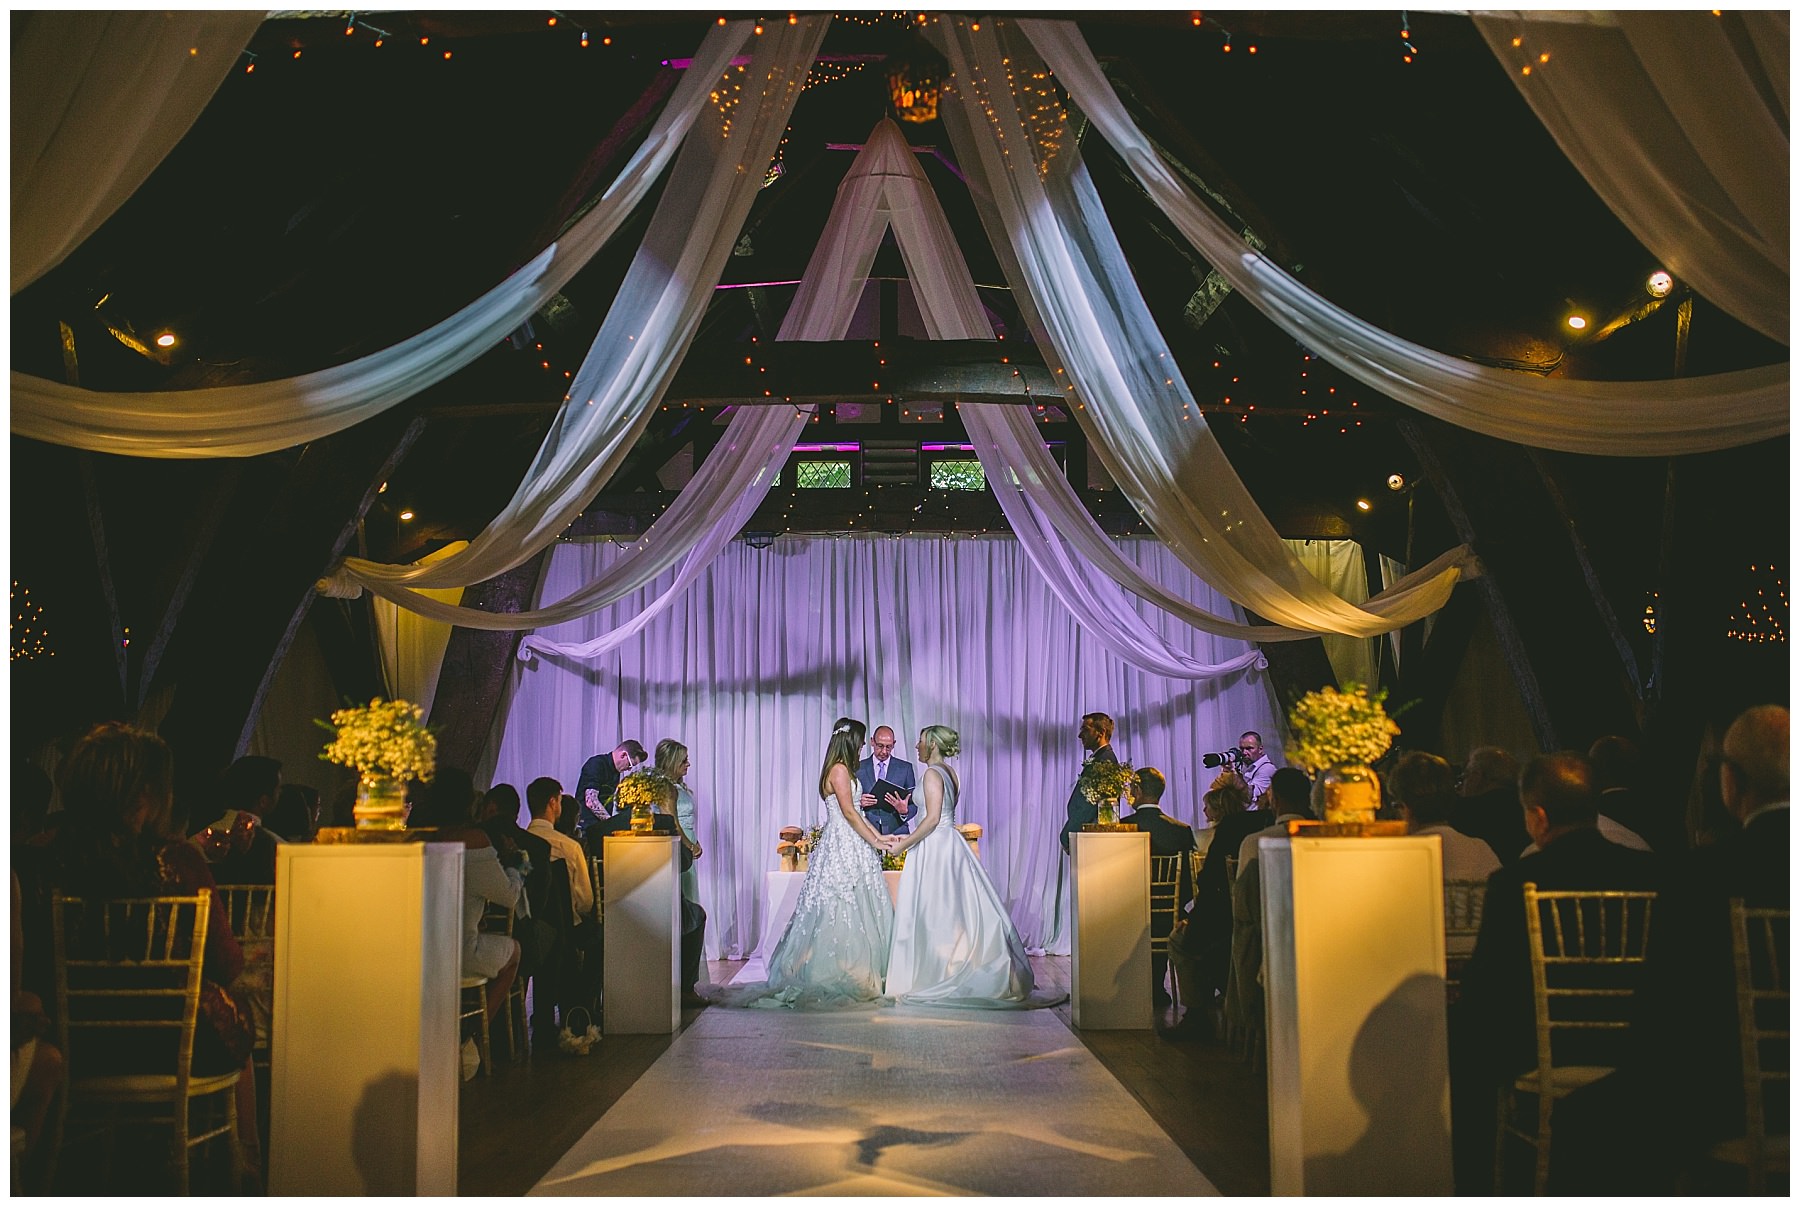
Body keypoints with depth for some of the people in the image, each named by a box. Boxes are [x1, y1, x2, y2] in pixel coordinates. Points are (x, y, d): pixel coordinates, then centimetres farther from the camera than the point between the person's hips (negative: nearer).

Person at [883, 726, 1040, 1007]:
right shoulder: (950, 773, 15)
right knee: (957, 909, 10)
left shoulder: (932, 773, -12)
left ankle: (931, 978, 0)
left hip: (935, 848, -9)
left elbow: (932, 819, -19)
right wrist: (909, 838, 18)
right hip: (949, 844, 9)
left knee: (931, 912, -4)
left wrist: (904, 845, -13)